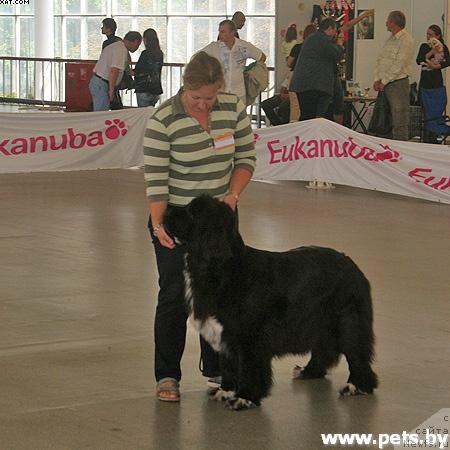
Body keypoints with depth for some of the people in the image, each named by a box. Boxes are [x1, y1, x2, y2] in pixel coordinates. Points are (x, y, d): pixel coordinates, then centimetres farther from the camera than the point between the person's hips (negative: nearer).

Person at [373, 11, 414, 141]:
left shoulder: (406, 40, -10)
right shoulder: (390, 39, 17)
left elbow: (398, 65, -16)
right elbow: (379, 60, 15)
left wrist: (383, 82, -13)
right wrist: (377, 80, 2)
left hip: (398, 84, -9)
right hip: (384, 84, 9)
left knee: (399, 122, -9)